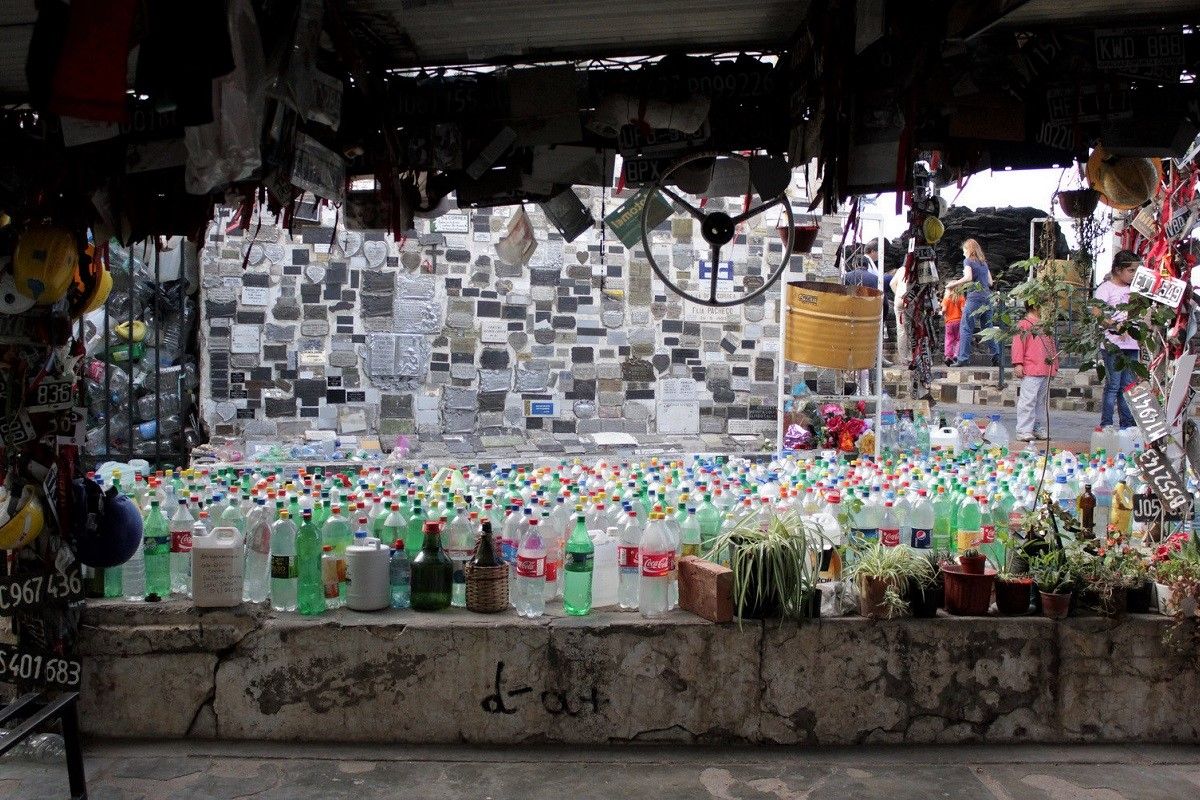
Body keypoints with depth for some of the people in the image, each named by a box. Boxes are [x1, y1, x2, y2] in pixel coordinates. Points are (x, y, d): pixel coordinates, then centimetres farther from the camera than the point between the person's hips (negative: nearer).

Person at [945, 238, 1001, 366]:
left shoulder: (968, 261, 1)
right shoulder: (984, 262, 20)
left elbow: (968, 278, -15)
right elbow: (990, 282, 20)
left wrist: (953, 284, -6)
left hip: (975, 297, -7)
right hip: (987, 297, 7)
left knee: (965, 328, -5)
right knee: (988, 328, 12)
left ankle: (963, 358, -11)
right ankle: (996, 357, 9)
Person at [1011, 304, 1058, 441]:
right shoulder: (1024, 325, -4)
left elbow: (1053, 347, 28)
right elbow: (1018, 344, -10)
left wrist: (1055, 366, 25)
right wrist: (1018, 364, -17)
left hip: (1046, 371, 8)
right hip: (1030, 372, -8)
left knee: (1041, 401, 12)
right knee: (1028, 400, -9)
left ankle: (1036, 428, 20)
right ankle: (1023, 430, -6)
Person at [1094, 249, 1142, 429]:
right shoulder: (1106, 288, -5)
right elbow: (1097, 314, -15)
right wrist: (1115, 325, -26)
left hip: (1131, 344, 7)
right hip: (1113, 345, -7)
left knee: (1129, 386, 8)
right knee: (1113, 385, -5)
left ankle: (1128, 425, 14)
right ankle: (1106, 424, 1)